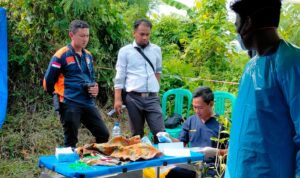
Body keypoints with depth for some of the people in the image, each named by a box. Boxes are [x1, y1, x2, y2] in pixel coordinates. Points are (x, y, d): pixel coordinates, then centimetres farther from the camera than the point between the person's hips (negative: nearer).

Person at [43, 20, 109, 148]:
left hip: (89, 103, 7)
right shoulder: (61, 55, -8)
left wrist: (95, 88, 6)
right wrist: (61, 95, 7)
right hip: (70, 105, -6)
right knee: (71, 142, 2)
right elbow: (48, 82, -6)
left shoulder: (88, 55, 13)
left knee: (103, 134, 7)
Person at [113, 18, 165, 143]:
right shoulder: (125, 51, 1)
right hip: (133, 98, -2)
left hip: (152, 98, 2)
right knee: (137, 135, 6)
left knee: (160, 132, -5)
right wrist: (118, 99, -8)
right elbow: (119, 77, -2)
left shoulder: (156, 50, 11)